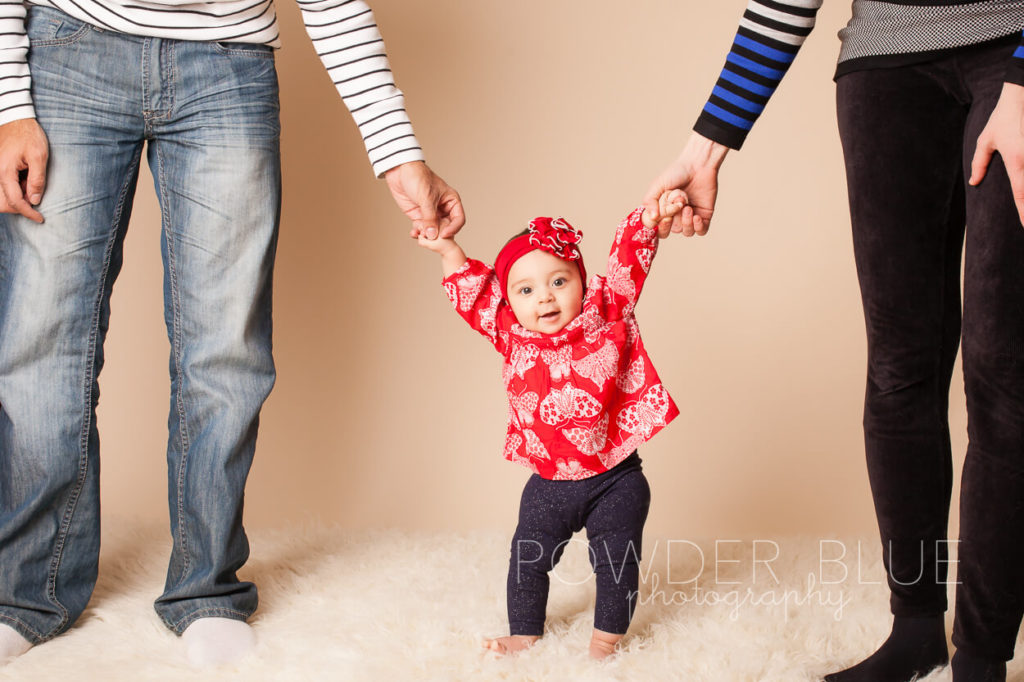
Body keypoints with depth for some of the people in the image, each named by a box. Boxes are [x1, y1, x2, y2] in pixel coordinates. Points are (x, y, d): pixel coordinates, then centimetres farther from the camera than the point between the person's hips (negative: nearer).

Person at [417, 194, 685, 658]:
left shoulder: (606, 315, -7)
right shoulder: (512, 336, -2)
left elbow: (629, 261, -13)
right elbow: (472, 291, 7)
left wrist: (652, 213, -26)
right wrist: (447, 250, -1)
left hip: (614, 480, -2)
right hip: (549, 484, 3)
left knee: (615, 562, 4)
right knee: (527, 559, 11)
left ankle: (606, 639, 23)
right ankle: (524, 634, 30)